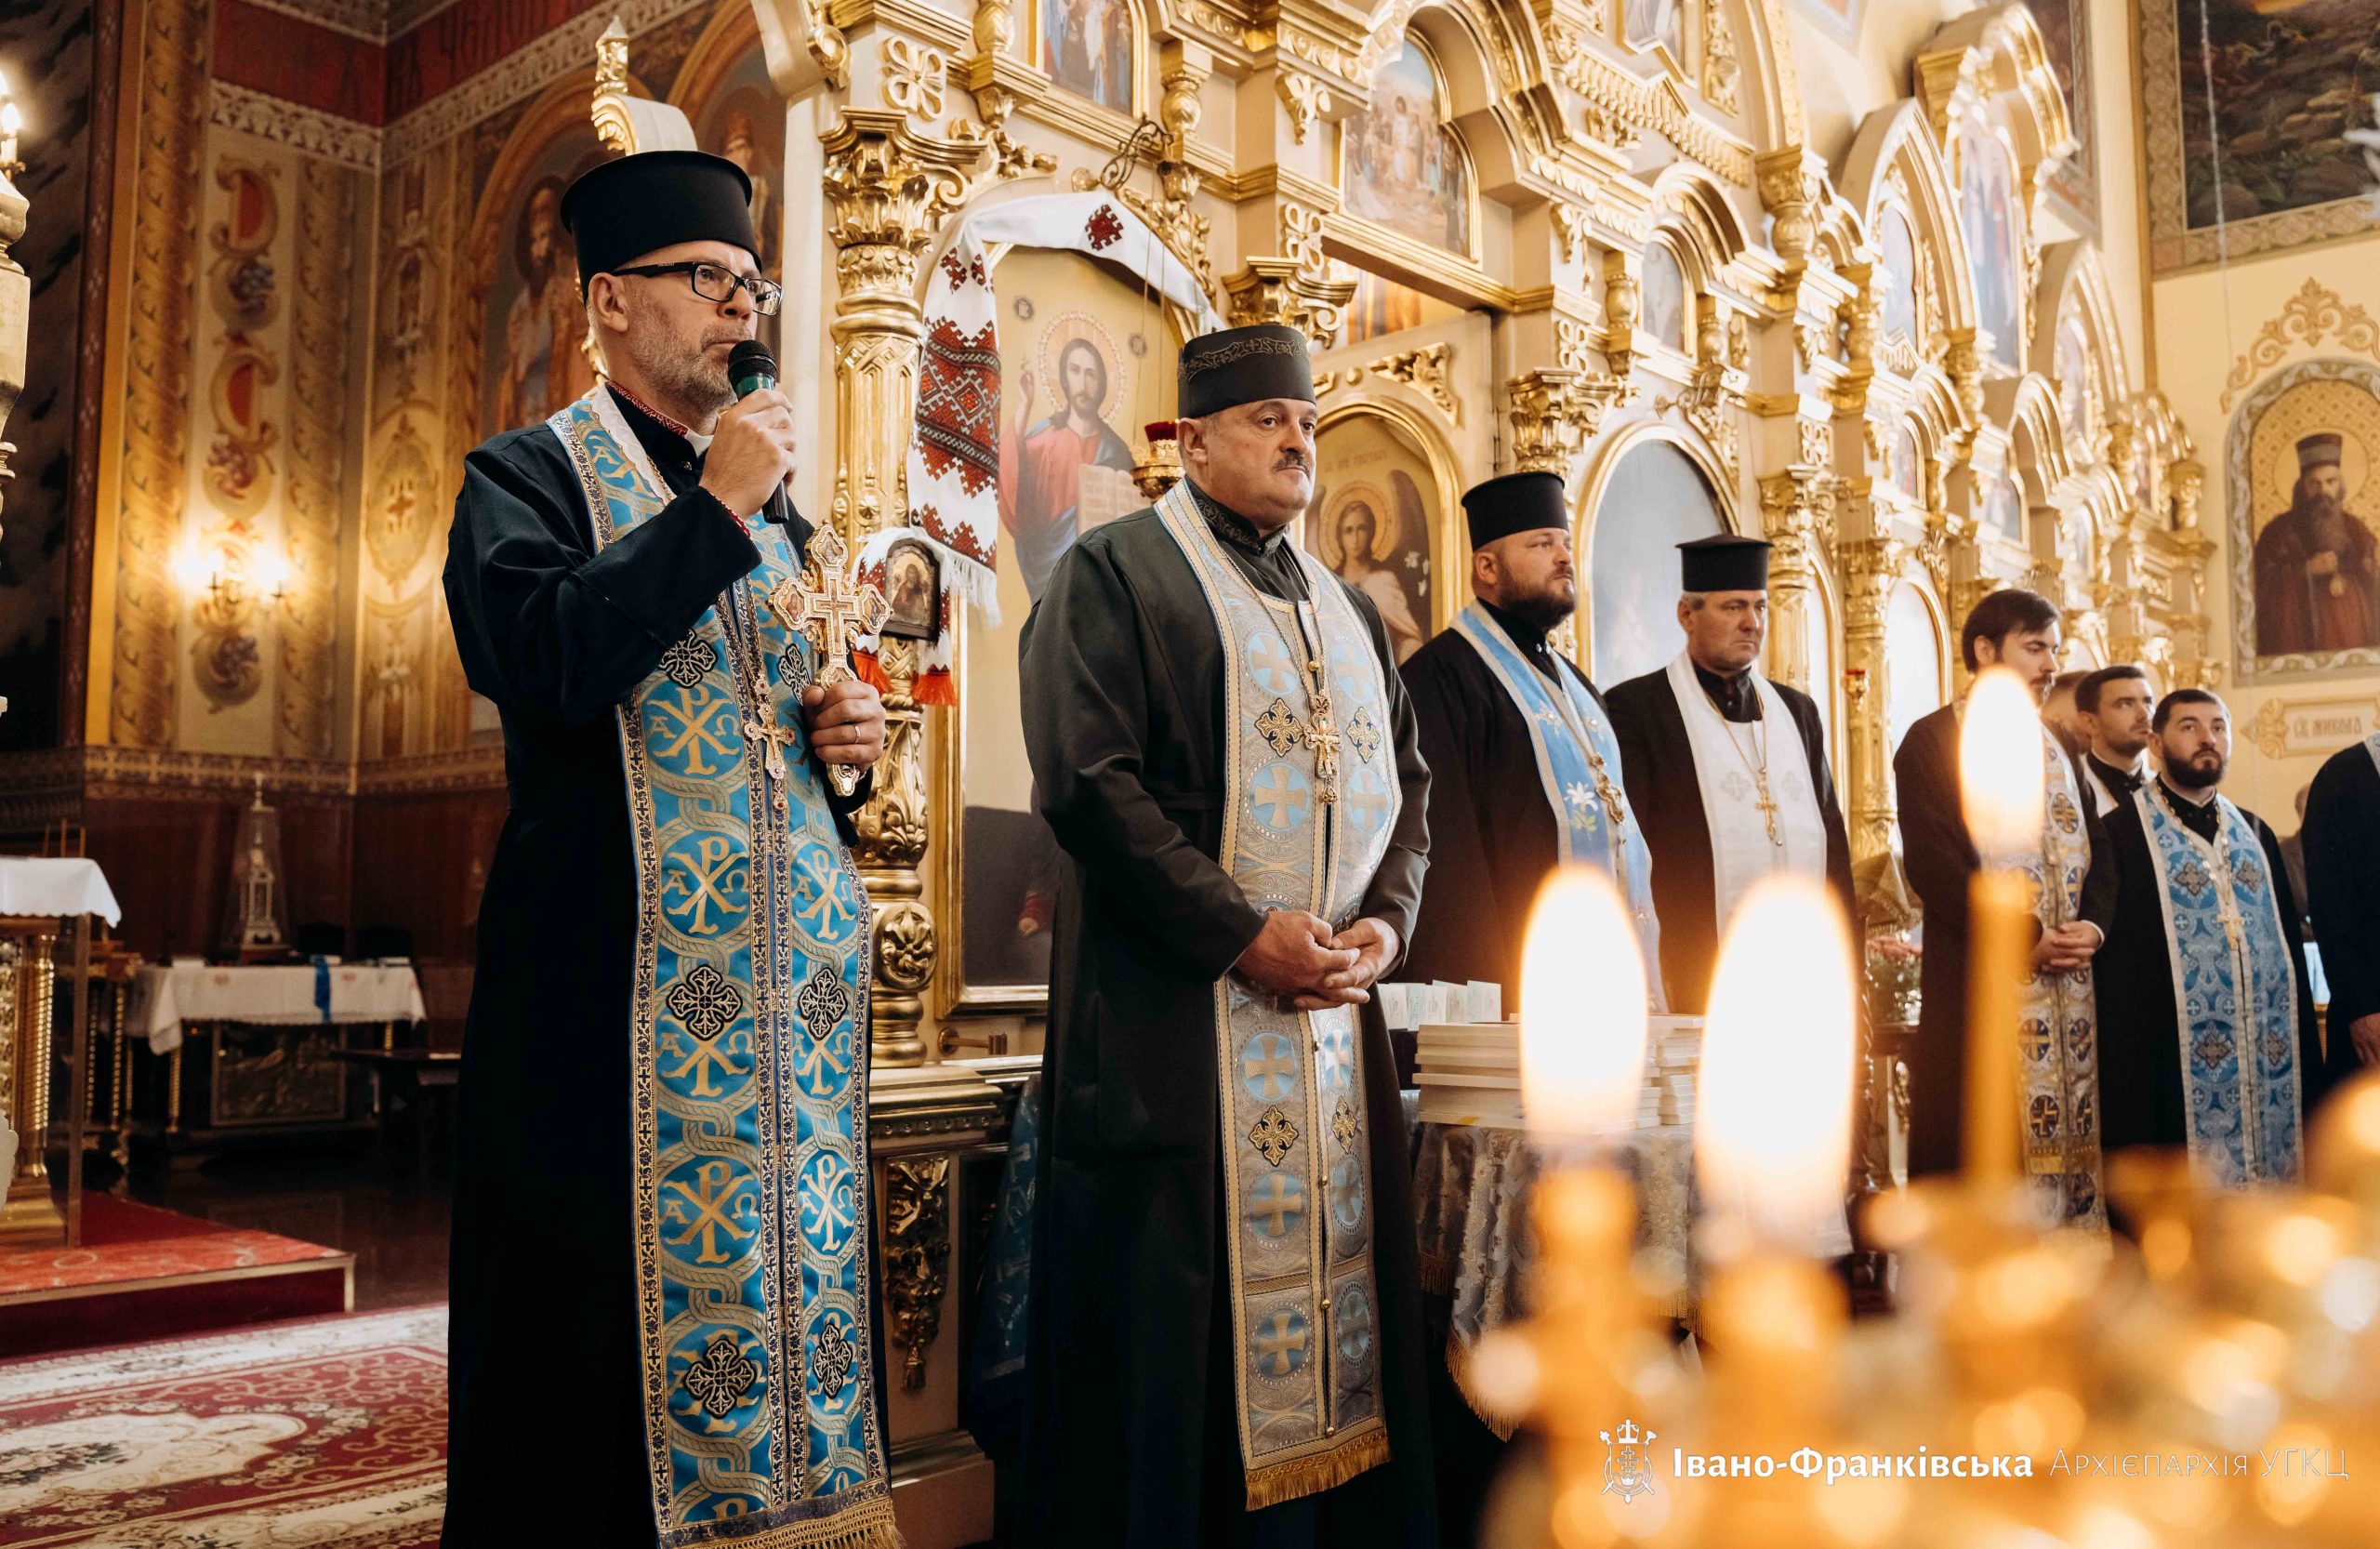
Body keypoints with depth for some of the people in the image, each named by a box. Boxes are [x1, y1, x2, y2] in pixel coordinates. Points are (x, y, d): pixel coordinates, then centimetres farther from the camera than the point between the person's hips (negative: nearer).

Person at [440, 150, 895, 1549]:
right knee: (614, 1320, -2)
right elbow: (548, 659, -19)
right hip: (628, 985, -6)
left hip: (797, 971, 6)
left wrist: (847, 740, 6)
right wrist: (716, 505, -12)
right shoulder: (531, 474, 2)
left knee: (791, 1283, 8)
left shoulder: (777, 512, 20)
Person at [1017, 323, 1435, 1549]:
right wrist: (1241, 932, -17)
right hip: (1172, 1017, -6)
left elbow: (1405, 781, 18)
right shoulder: (1115, 572, -3)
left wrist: (1387, 920, -2)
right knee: (1175, 1311, -1)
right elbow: (1085, 779, -14)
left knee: (1333, 1268, 11)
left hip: (1335, 1001, 7)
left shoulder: (1348, 609, 19)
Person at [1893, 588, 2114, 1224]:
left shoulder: (2056, 751, 20)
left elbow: (2096, 850, 16)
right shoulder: (1932, 741, -2)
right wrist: (2022, 939, -17)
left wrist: (2093, 924, -4)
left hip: (2070, 982, 6)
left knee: (2069, 1140, 5)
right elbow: (1931, 860, -13)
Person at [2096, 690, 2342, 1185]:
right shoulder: (2121, 833, -5)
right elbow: (2110, 968, -7)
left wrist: (2309, 1067, 11)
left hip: (2270, 1065, 6)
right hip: (2176, 1070, -5)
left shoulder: (2255, 833, 15)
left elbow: (2290, 945, 16)